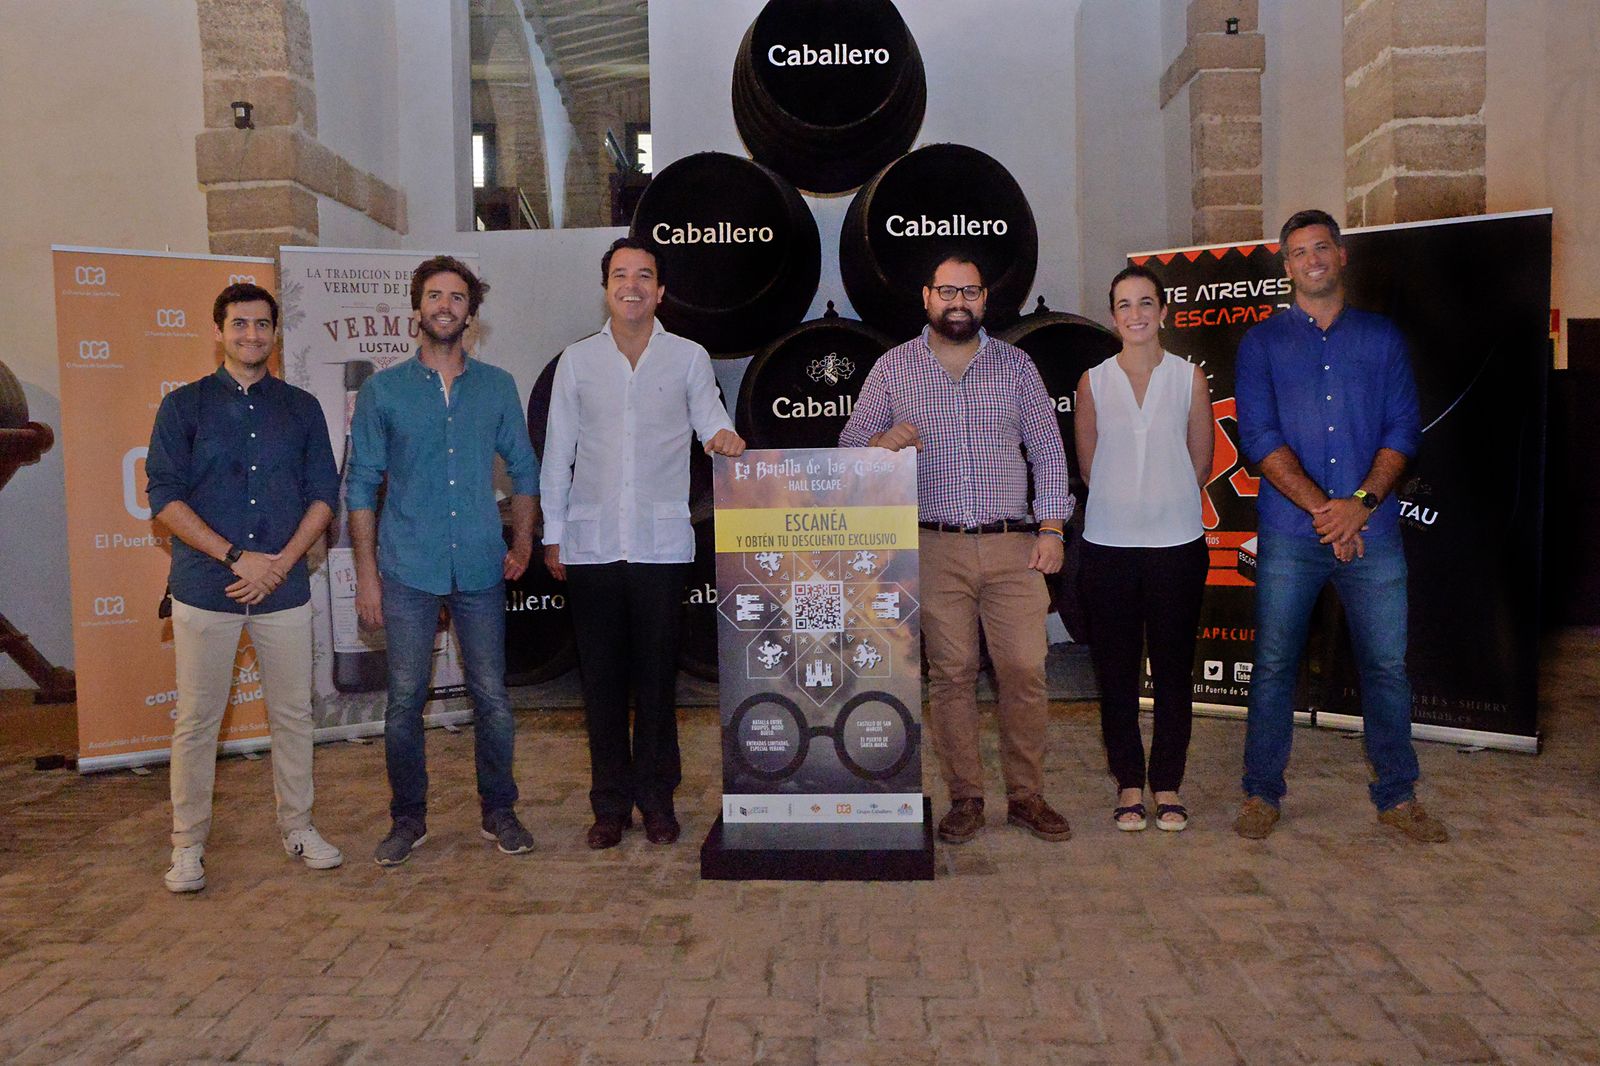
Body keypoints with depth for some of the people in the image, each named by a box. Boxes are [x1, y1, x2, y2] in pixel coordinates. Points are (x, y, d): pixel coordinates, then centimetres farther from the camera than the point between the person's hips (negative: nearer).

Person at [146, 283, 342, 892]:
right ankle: (188, 845, 16)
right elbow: (165, 498, -3)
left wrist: (282, 561, -8)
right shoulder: (184, 406, 4)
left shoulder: (301, 408, 10)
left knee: (293, 714, 8)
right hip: (204, 589, -2)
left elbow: (323, 493, 6)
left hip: (284, 588, 2)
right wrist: (237, 557, -13)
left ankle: (297, 826, 22)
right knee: (197, 721, 4)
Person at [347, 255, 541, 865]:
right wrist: (366, 574, -1)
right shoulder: (382, 392, 3)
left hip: (480, 568, 1)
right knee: (404, 701, 4)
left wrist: (521, 544, 7)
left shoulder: (497, 388, 7)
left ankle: (498, 812, 21)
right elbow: (361, 486, 4)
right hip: (408, 571, -1)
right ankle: (408, 819, 21)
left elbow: (524, 469, 14)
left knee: (493, 699, 5)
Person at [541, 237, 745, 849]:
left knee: (657, 674, 5)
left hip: (662, 541, -1)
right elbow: (557, 455, 10)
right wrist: (553, 536, 7)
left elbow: (712, 425, 12)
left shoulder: (689, 358, 6)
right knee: (601, 677, 6)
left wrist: (725, 439, -13)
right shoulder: (577, 361, 8)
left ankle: (657, 799, 19)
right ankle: (611, 803, 18)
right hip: (591, 544, 1)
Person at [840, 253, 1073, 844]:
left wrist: (1051, 529, 1)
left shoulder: (1015, 364, 10)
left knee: (1025, 670, -2)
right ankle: (965, 798, 16)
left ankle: (1026, 795, 14)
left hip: (1013, 546, 1)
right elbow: (850, 444, 9)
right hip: (935, 547, 0)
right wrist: (885, 441, -13)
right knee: (950, 673, 3)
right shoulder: (893, 367, 8)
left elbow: (1047, 449, 10)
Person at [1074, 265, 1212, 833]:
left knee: (1173, 668, 6)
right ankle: (1129, 784, 19)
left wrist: (1164, 502, 11)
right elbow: (1087, 463, 9)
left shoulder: (1190, 376, 3)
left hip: (1177, 541, 0)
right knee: (1116, 669, 5)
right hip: (1108, 545, 0)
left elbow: (1201, 463, 8)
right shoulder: (1094, 381, 3)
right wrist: (1127, 499, 10)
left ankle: (1168, 785, 20)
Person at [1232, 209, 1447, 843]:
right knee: (1273, 664, 3)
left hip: (1372, 529, 1)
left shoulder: (1382, 337, 12)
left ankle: (1397, 796, 20)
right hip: (1289, 534, -1)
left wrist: (1362, 501, -12)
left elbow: (1404, 429, 4)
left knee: (1387, 665, 5)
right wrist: (1320, 508, -13)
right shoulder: (1262, 342, 7)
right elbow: (1259, 438, -4)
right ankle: (1262, 794, 15)